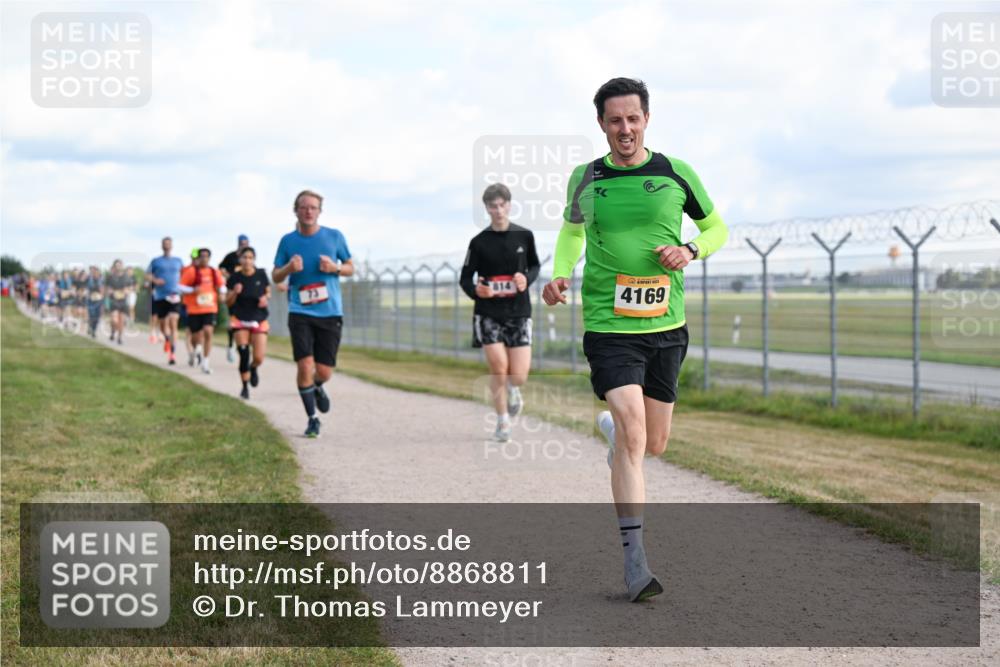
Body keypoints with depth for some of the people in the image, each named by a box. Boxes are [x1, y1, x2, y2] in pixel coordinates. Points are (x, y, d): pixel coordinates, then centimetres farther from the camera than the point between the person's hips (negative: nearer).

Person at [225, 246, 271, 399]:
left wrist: (265, 298, -10)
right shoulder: (234, 277, -5)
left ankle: (253, 368, 32)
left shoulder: (261, 275, -4)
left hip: (259, 320, 1)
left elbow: (268, 292, 12)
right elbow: (228, 302, 0)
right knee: (244, 355, -9)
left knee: (259, 358, -6)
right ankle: (245, 387, 8)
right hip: (240, 319, -1)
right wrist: (235, 293, -19)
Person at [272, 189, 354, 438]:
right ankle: (312, 419, 4)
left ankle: (317, 387, 39)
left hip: (330, 313, 1)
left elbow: (350, 267, 13)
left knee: (324, 371, 0)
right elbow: (275, 276, 10)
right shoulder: (288, 240, 4)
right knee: (305, 366, -13)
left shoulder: (334, 237, 3)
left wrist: (334, 268, -10)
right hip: (300, 312, 0)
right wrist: (289, 268, -12)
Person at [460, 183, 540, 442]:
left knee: (519, 376, -6)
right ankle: (503, 421, 9)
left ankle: (512, 391, 34)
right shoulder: (479, 242, -1)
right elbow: (465, 277, 4)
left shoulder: (524, 236, 2)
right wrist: (475, 290, -18)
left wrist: (527, 279, -6)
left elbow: (535, 265, 16)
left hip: (519, 313, 1)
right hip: (489, 313, -1)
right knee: (498, 367, -12)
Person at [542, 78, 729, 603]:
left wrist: (691, 250, -7)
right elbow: (571, 230, 22)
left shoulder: (676, 175, 2)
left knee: (653, 444, 11)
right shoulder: (585, 179, 4)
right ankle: (634, 559, -13)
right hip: (608, 326, -2)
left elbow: (716, 227, 15)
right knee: (632, 434, -17)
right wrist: (560, 274, 3)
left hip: (666, 325, 2)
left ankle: (612, 427, 49)